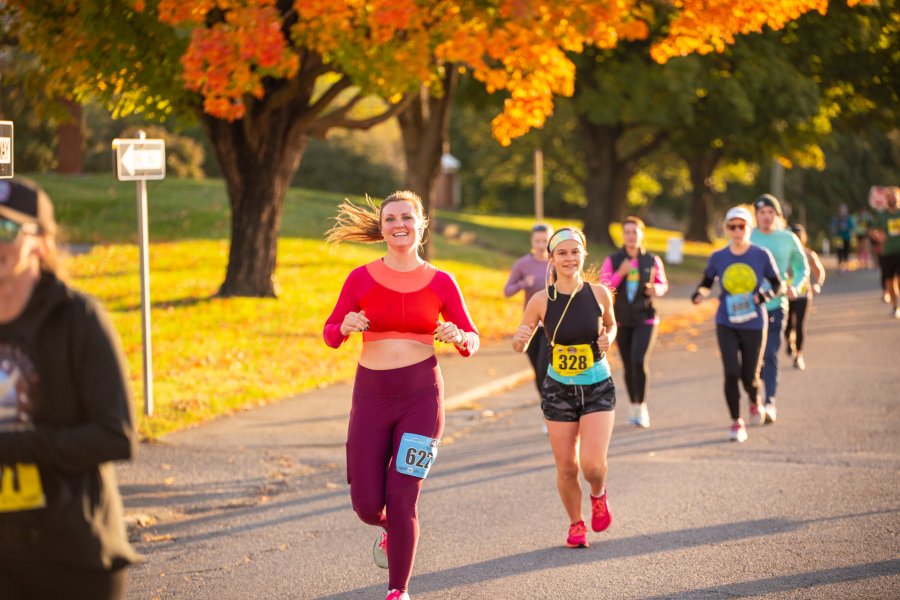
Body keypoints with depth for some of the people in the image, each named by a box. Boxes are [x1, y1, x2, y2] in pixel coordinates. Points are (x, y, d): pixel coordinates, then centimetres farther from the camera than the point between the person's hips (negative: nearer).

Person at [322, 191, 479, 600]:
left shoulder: (440, 282, 1)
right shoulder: (361, 278, 0)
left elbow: (472, 339, 6)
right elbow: (330, 335, 5)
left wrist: (458, 337, -17)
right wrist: (345, 327, -18)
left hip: (422, 397, -1)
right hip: (371, 397, 1)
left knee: (401, 500, -8)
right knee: (366, 505, 1)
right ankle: (391, 530, 39)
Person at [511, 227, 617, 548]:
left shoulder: (599, 293, -7)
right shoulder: (541, 301, -9)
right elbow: (521, 346, 1)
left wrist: (608, 338, -9)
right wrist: (519, 339, -22)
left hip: (598, 388, -1)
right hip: (559, 390, 1)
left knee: (592, 464, -14)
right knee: (566, 468, 4)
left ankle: (598, 495, 22)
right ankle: (576, 524, 30)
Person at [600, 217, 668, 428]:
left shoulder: (652, 261, -1)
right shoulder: (612, 260, -2)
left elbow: (663, 284, 12)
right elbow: (603, 287, -8)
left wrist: (656, 290, -10)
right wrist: (620, 273, -23)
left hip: (645, 319, -2)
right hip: (622, 320, 2)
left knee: (639, 360, -19)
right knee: (628, 367, 7)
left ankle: (642, 406, -8)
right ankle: (633, 406, 24)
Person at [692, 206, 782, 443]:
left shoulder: (762, 255, -5)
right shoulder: (718, 258, -2)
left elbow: (777, 284, 3)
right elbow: (706, 283, 10)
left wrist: (765, 295, -18)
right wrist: (699, 294, -12)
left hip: (754, 325, 0)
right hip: (726, 325, 0)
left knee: (749, 377, 5)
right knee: (731, 373, -12)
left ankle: (755, 401, 42)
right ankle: (736, 422, 4)